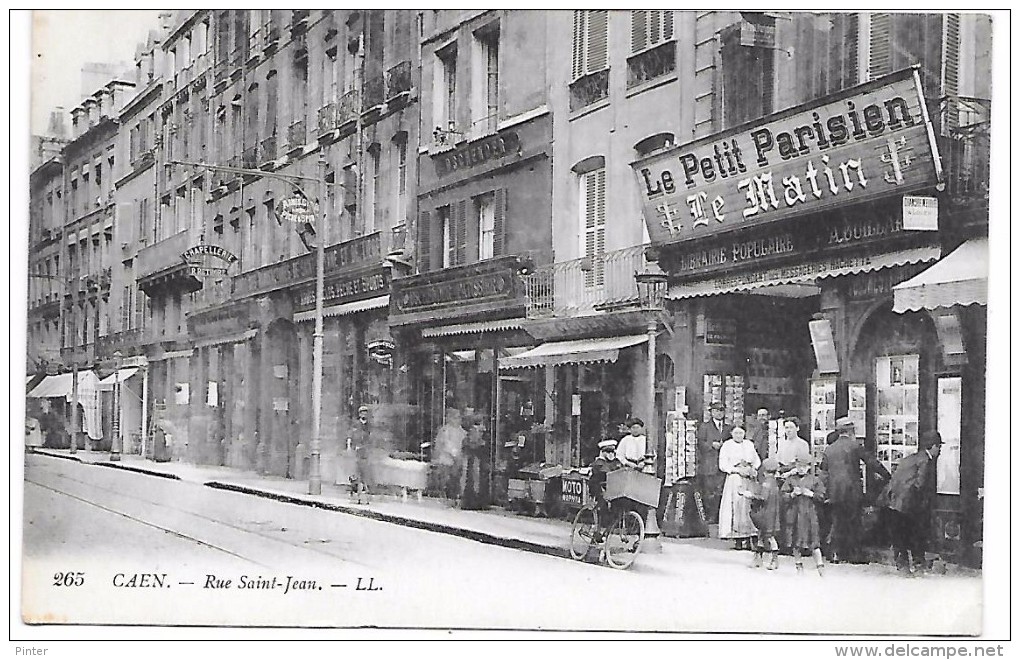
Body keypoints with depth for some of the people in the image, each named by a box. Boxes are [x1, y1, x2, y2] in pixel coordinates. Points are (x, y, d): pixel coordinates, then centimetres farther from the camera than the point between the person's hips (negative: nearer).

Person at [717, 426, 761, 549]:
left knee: (748, 507, -4)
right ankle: (737, 540, -10)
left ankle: (747, 539, -4)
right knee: (735, 507, -11)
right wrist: (738, 470, -12)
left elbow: (757, 460, 19)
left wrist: (753, 469, -1)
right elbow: (722, 465, -2)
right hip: (734, 478, -4)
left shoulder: (749, 445, 17)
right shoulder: (727, 446, 4)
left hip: (749, 479, 4)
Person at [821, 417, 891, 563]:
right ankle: (854, 555, 4)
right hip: (851, 490, -4)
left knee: (837, 523, 10)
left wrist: (827, 491, 14)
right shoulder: (855, 446, -4)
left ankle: (835, 554, 6)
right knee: (853, 523, 3)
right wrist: (886, 476, 7)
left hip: (834, 492, 4)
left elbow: (824, 472, 10)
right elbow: (872, 462, -2)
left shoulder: (829, 449, 10)